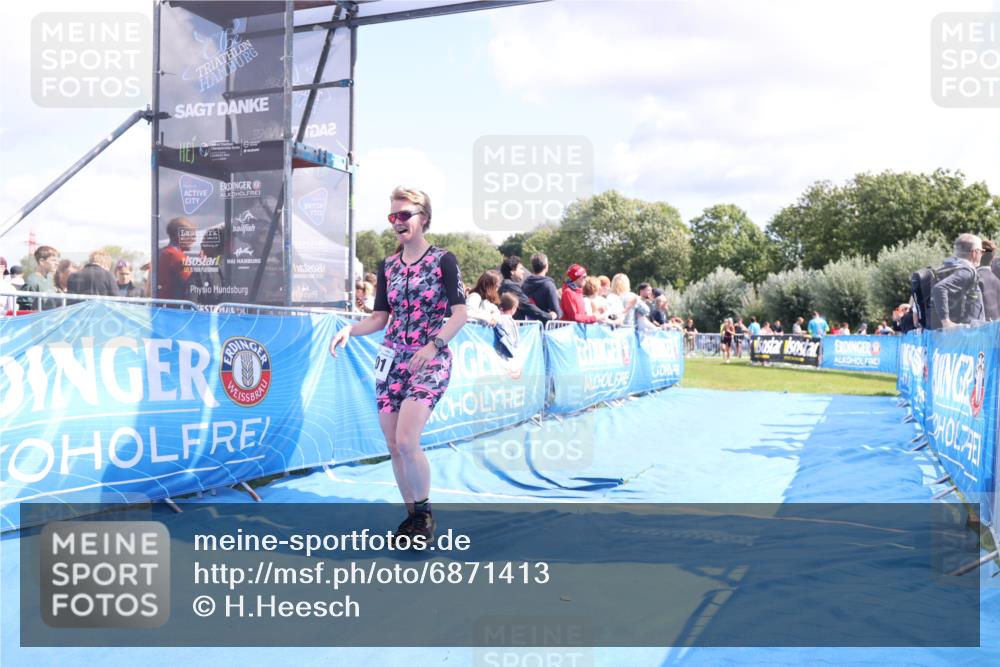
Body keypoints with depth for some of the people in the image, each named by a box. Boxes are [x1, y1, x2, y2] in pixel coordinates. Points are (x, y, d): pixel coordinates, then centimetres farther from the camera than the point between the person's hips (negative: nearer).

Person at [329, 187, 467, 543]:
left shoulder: (443, 260, -3)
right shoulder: (387, 266, 12)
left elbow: (460, 313, -8)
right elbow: (380, 317, 12)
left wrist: (433, 345, -21)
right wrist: (349, 329, -6)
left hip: (430, 360, -6)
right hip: (392, 359, 6)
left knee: (406, 440, -19)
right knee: (393, 445, 5)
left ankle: (425, 512, 3)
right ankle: (412, 515, 21)